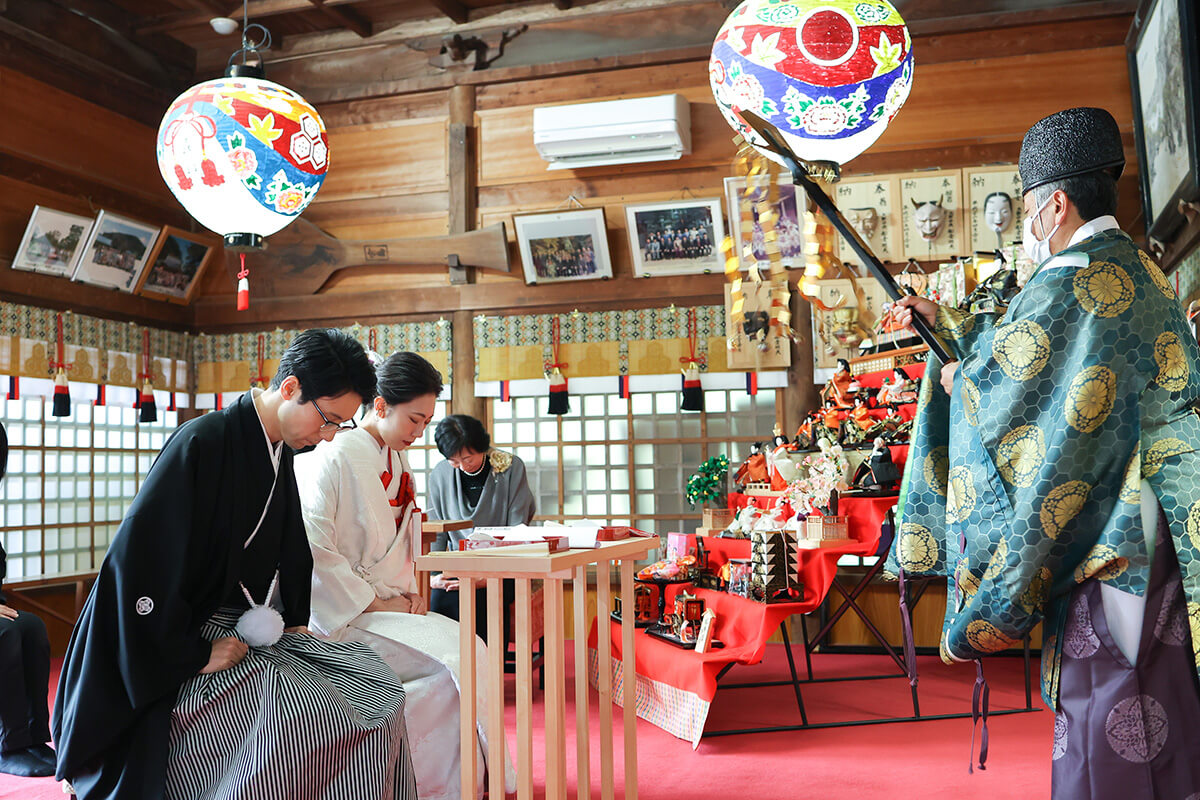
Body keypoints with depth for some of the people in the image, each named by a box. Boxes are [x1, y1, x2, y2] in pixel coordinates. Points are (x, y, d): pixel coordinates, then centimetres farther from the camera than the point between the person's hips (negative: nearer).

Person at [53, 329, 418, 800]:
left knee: (378, 684, -7)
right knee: (304, 711, -29)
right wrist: (194, 654, -18)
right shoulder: (202, 443, -19)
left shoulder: (281, 452, 7)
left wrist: (295, 620, 9)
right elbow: (139, 563, -22)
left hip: (259, 632, 8)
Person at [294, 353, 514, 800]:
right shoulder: (335, 458, -13)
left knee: (470, 646, -12)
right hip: (344, 615, -8)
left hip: (388, 605, 8)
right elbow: (315, 549, -19)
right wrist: (374, 603, -17)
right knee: (454, 657, -21)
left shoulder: (397, 463, 13)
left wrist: (409, 593, 5)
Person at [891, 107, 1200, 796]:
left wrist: (958, 378, 9)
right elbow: (1031, 339, 25)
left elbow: (999, 380, -13)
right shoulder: (1138, 270, 15)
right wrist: (945, 320, 27)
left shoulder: (1073, 285, -17)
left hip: (1108, 531, -10)